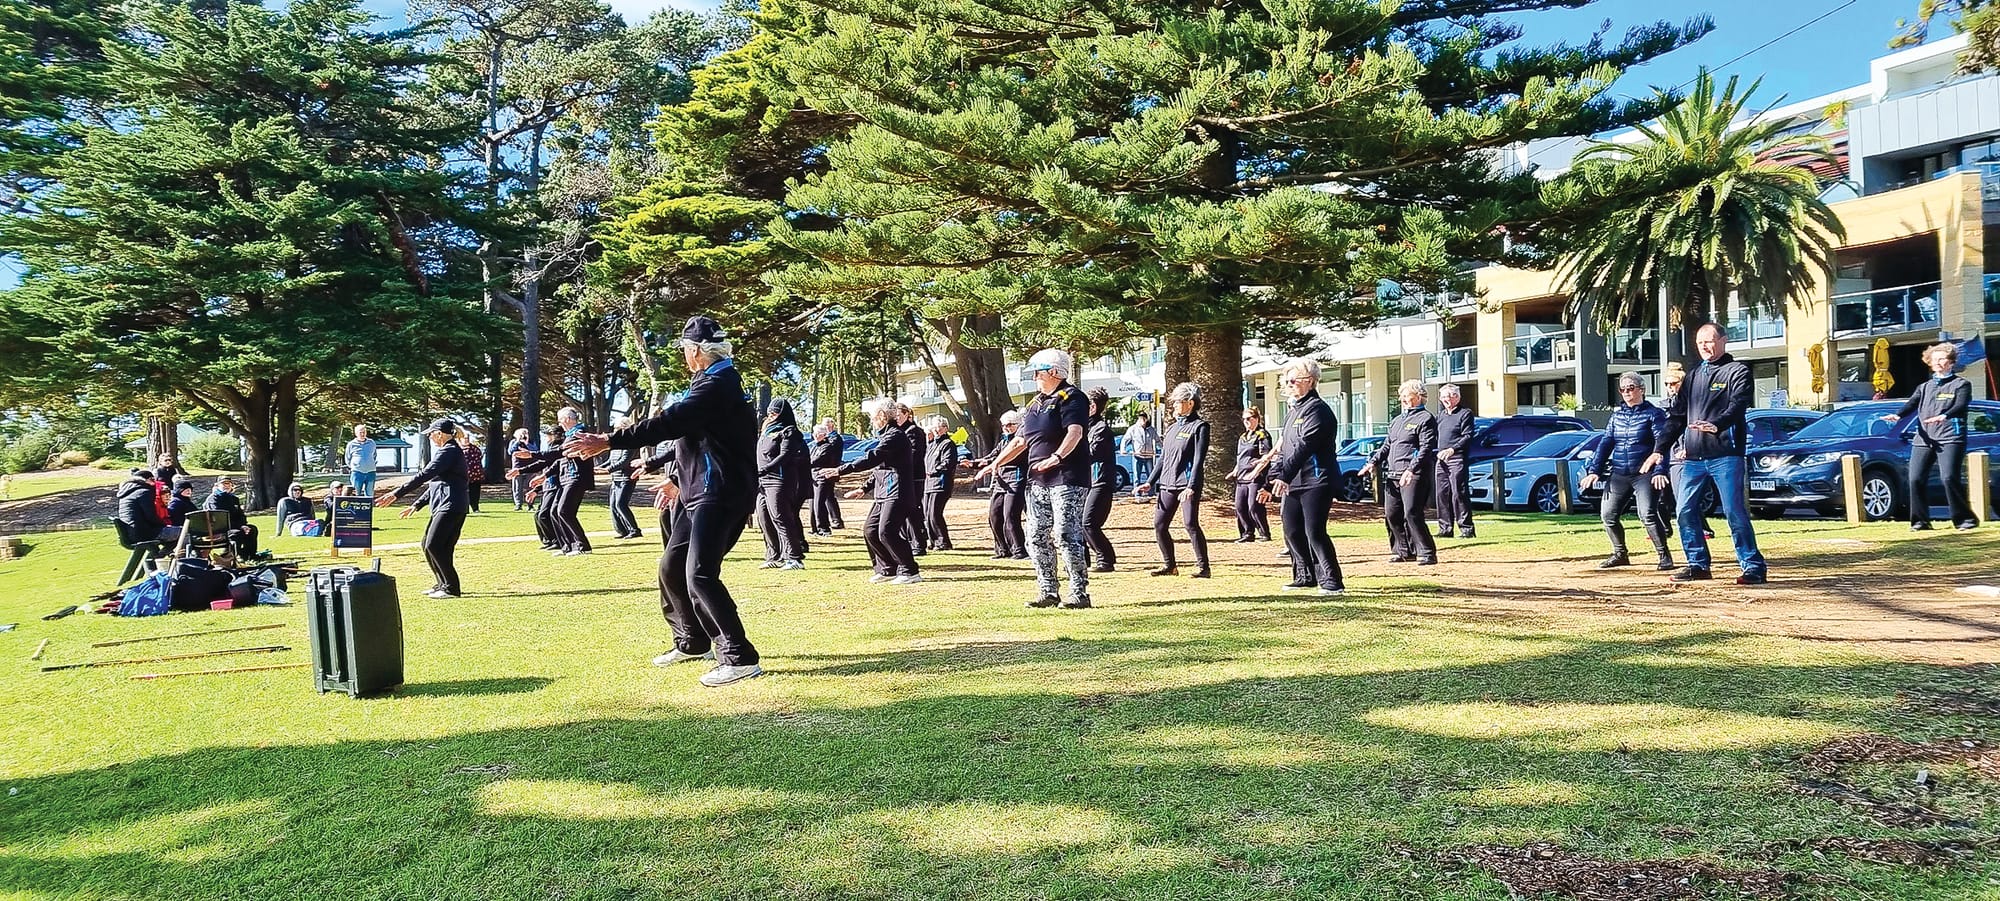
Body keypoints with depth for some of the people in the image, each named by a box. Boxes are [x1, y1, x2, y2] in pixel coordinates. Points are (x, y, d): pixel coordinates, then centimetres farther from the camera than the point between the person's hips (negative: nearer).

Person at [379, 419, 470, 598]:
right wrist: (417, 504, 24)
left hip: (451, 507, -11)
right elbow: (437, 482, 27)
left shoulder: (449, 451, -11)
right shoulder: (450, 451, 22)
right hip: (442, 507, 11)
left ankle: (452, 588, -6)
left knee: (434, 546, -12)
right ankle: (444, 584, 21)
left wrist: (396, 494, -21)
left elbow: (424, 475, -19)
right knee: (427, 545, 13)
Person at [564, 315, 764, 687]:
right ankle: (691, 642, 30)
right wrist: (678, 479, 33)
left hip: (720, 495, -11)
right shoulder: (715, 383, 17)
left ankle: (738, 658, -15)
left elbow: (668, 422, -25)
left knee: (699, 575, -18)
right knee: (672, 568, 16)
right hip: (698, 492, 11)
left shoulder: (716, 386, -16)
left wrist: (609, 441, -25)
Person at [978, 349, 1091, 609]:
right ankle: (1048, 592, 15)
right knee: (1037, 538, 7)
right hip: (1038, 480, 9)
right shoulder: (1035, 403, 20)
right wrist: (996, 462, 17)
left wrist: (1056, 457, -41)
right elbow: (1020, 441, 25)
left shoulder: (1071, 397, -8)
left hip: (1067, 479, -9)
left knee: (1066, 536, -11)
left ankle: (1080, 593, -4)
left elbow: (1075, 432, -25)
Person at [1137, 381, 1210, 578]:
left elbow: (1198, 459, -12)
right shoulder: (1171, 428, 18)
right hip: (1167, 484, 8)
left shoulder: (1199, 427, -4)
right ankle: (1169, 565, 17)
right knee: (1159, 524, 4)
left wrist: (1191, 486, -21)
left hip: (1187, 485, -8)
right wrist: (1150, 482, 15)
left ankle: (1202, 566, -3)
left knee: (1191, 524, -12)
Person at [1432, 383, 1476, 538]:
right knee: (1442, 494, 6)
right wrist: (1438, 452, 9)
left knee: (1459, 494, -10)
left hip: (1457, 460, -7)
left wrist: (1452, 449, -20)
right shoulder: (1441, 414, 20)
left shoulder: (1465, 413, -1)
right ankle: (1445, 529, 12)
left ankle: (1466, 528, -8)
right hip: (1441, 460, 7)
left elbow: (1468, 436, -10)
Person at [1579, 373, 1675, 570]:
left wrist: (1659, 471, -24)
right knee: (1608, 514, 4)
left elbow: (1661, 443, -11)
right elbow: (1606, 443, 12)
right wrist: (1594, 471, 3)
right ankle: (1620, 554, 22)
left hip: (1644, 474, -6)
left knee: (1648, 515, -19)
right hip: (1618, 474, 6)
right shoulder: (1617, 415, 14)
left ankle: (1664, 556, -5)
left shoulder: (1654, 413, -2)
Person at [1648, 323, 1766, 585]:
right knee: (1686, 511, 3)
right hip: (1694, 457, 6)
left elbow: (1736, 407, -16)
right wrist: (1659, 449, 13)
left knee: (1734, 511, -8)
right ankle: (1698, 564, 13)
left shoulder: (1737, 371, 1)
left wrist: (1716, 425, -36)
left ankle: (1754, 567, -1)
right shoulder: (1693, 375, 19)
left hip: (1726, 455, -6)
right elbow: (1676, 416, 20)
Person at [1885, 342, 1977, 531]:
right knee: (1916, 479, -6)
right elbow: (1911, 403, 6)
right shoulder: (1924, 387, 23)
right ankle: (1920, 520, 3)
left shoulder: (1961, 384, 10)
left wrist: (1944, 416, -30)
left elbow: (1960, 405, -8)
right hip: (1923, 439, 4)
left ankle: (1965, 518, -7)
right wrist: (1898, 415, -17)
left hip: (1950, 438, -4)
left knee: (1949, 478, -19)